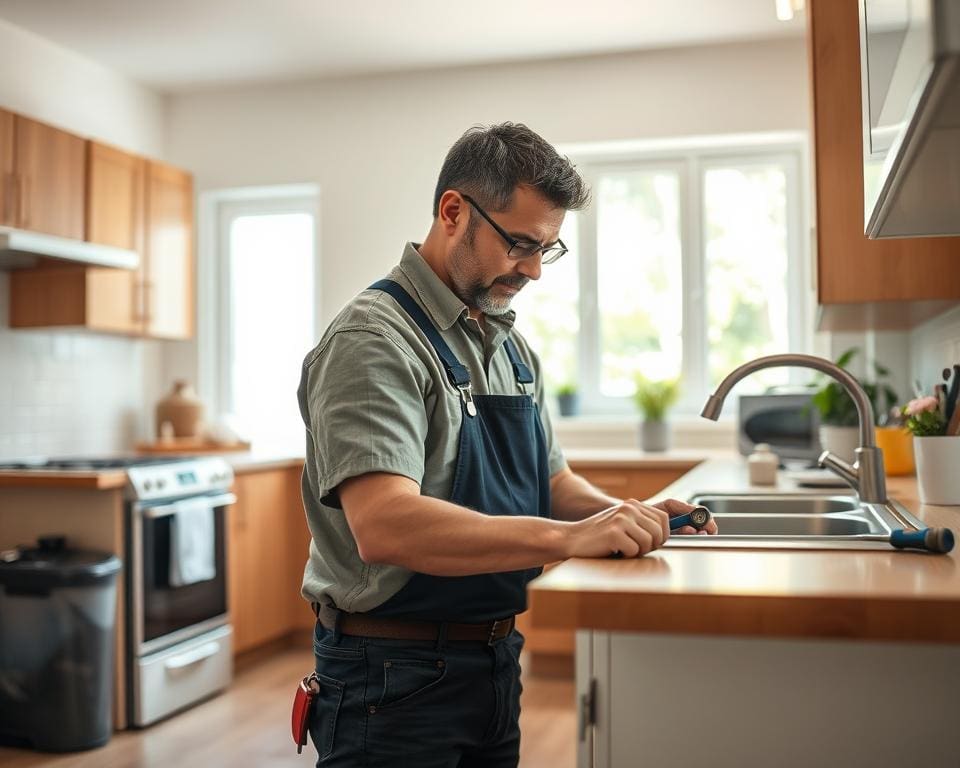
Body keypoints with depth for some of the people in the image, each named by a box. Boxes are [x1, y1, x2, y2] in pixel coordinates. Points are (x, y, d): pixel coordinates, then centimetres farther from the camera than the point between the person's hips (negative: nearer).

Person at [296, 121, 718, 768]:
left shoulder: (512, 347, 9)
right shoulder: (375, 339, -18)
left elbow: (552, 480, 16)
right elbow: (385, 526, -31)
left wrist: (620, 515, -5)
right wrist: (570, 537, -35)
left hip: (497, 660, 8)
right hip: (395, 677, -8)